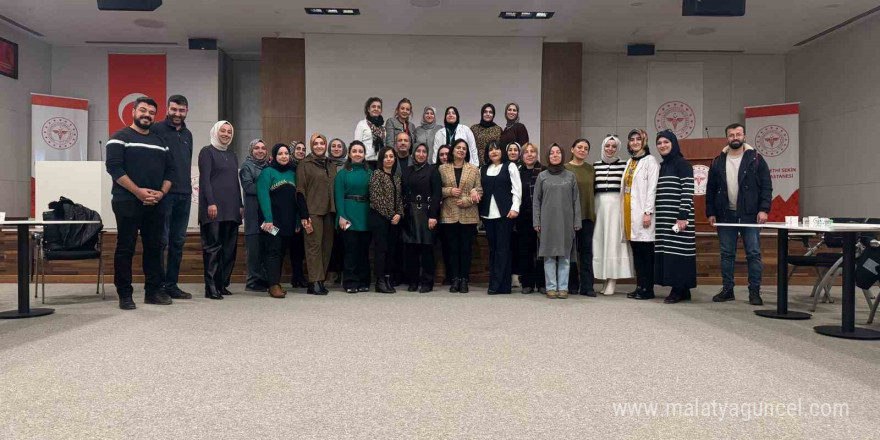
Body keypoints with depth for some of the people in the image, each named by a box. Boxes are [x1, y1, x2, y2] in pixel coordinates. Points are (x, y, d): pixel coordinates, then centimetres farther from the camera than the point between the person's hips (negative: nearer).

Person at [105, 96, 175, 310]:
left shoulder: (160, 142, 17)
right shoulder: (120, 138, 0)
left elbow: (170, 170, 15)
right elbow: (114, 167, -11)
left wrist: (161, 192, -3)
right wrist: (139, 191, -17)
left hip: (155, 204, 6)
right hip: (127, 203, -6)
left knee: (154, 247, 8)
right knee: (125, 248, -2)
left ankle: (153, 290, 17)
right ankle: (124, 295, 3)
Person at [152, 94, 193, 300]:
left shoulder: (187, 134, 18)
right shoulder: (157, 129, -2)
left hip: (184, 195, 6)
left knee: (178, 242, 9)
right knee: (161, 240, -3)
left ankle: (171, 284, 16)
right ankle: (158, 285, 4)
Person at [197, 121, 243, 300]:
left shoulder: (232, 155, 21)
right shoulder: (207, 152, 2)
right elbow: (204, 179, -7)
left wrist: (240, 205, 15)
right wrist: (211, 203, -16)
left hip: (231, 208, 6)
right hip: (214, 207, -6)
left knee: (229, 247, 3)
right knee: (212, 247, -7)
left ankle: (222, 284, 10)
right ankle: (211, 288, -6)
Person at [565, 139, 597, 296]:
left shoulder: (590, 169, 11)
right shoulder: (565, 168, 0)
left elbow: (593, 190, 11)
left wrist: (594, 211, 4)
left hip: (587, 214, 3)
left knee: (586, 250, 1)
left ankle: (586, 286, 3)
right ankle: (572, 284, 15)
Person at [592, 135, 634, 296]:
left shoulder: (623, 165, 2)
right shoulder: (595, 165, 10)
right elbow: (592, 188, 11)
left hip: (616, 204, -3)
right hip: (599, 204, 3)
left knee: (613, 240, -4)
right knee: (600, 240, 3)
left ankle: (612, 281, -1)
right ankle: (604, 279, 11)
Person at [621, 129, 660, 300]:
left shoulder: (650, 160, -3)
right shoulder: (629, 162, 18)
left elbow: (652, 188, -10)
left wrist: (648, 212, -17)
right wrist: (624, 212, 10)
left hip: (642, 212, -7)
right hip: (629, 212, 7)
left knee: (646, 252, -3)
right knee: (636, 252, 8)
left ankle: (648, 289, 1)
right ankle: (639, 286, 13)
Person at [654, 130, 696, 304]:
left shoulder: (683, 164, -5)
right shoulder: (661, 166, 17)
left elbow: (688, 192, -12)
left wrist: (683, 216, -18)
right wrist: (653, 214, 14)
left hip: (678, 217, -7)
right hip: (664, 219, 7)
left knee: (678, 252, -6)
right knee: (666, 253, 5)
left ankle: (680, 290, 0)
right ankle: (678, 289, 12)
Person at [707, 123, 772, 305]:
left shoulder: (755, 159, 1)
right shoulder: (718, 162, 9)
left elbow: (766, 186, -2)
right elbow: (711, 189, 11)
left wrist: (764, 209, -12)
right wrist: (710, 212, 5)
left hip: (750, 215, -2)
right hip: (725, 215, 3)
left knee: (754, 254, 0)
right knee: (727, 254, 8)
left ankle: (754, 292, 8)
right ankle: (727, 289, 17)